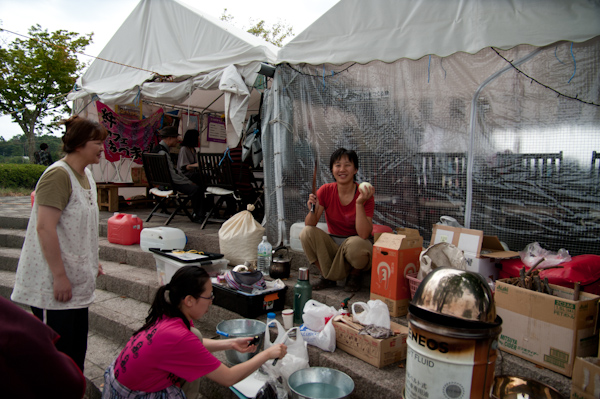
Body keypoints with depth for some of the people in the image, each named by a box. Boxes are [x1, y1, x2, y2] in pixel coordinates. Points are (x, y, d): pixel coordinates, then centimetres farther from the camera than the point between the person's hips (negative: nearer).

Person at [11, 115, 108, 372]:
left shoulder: (86, 175, 11)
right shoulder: (58, 175, -18)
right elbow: (45, 228, -24)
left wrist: (92, 262, 19)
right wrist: (60, 276, -23)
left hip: (78, 280, 9)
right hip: (54, 283, -9)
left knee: (76, 347, 18)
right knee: (56, 350, 3)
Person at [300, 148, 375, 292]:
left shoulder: (364, 195, -15)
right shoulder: (326, 191, -7)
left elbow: (364, 235, -23)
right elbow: (310, 225, -10)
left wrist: (359, 203, -33)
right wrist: (312, 210, -32)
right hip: (332, 245, 3)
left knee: (355, 244, -37)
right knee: (306, 232, -22)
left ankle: (355, 275, 0)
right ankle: (327, 276, -2)